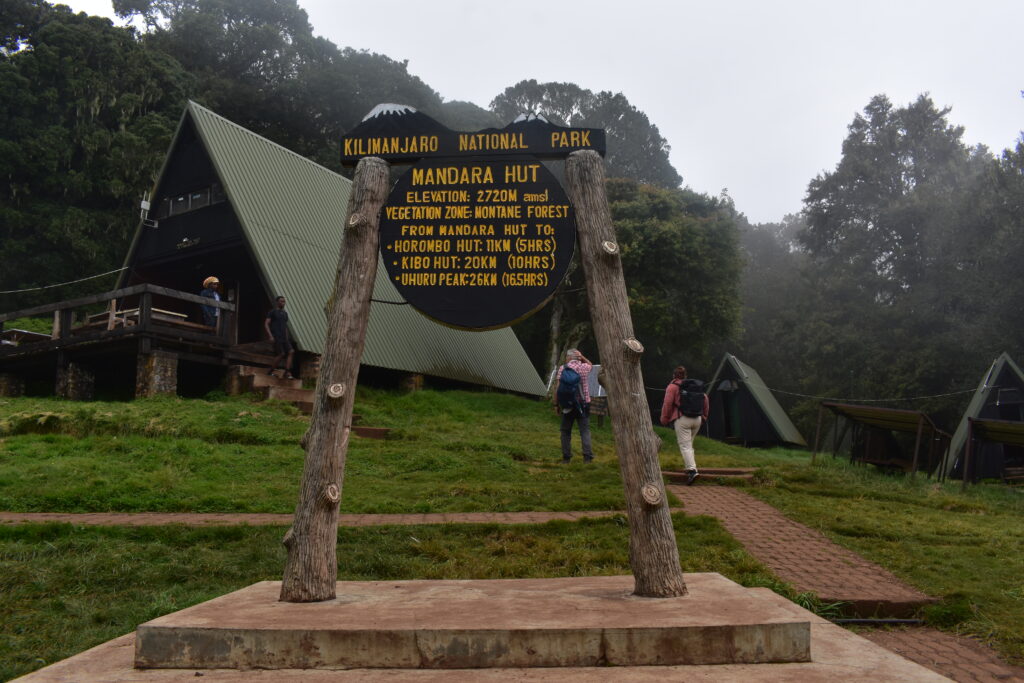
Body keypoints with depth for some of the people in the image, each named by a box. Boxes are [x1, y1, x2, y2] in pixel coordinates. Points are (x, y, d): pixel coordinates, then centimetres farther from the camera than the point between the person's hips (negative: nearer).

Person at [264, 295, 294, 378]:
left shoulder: (285, 313, 20)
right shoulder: (272, 312, 0)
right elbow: (266, 324, -7)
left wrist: (287, 338, 19)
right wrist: (270, 336, -17)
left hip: (284, 338, 7)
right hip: (275, 337, -7)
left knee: (291, 352, -11)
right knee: (281, 354, -15)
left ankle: (287, 373, -15)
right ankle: (271, 371, 3)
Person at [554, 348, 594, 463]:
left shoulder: (563, 368, -4)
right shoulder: (584, 367, 2)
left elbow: (557, 387, -9)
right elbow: (591, 365, 28)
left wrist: (558, 403, 1)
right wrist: (582, 357, 12)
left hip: (567, 405, -1)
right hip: (583, 404, 1)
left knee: (566, 431, 9)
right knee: (585, 430, 2)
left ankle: (566, 457, 10)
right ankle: (587, 456, -5)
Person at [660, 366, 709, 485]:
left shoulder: (672, 387, -2)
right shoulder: (697, 386, 16)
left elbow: (667, 404, -8)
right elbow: (705, 399, 14)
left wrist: (664, 419, 3)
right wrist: (703, 415, 23)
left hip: (682, 420, -6)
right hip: (697, 420, 6)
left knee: (685, 446, -8)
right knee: (689, 444, 21)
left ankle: (692, 470, -22)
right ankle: (688, 466, 22)